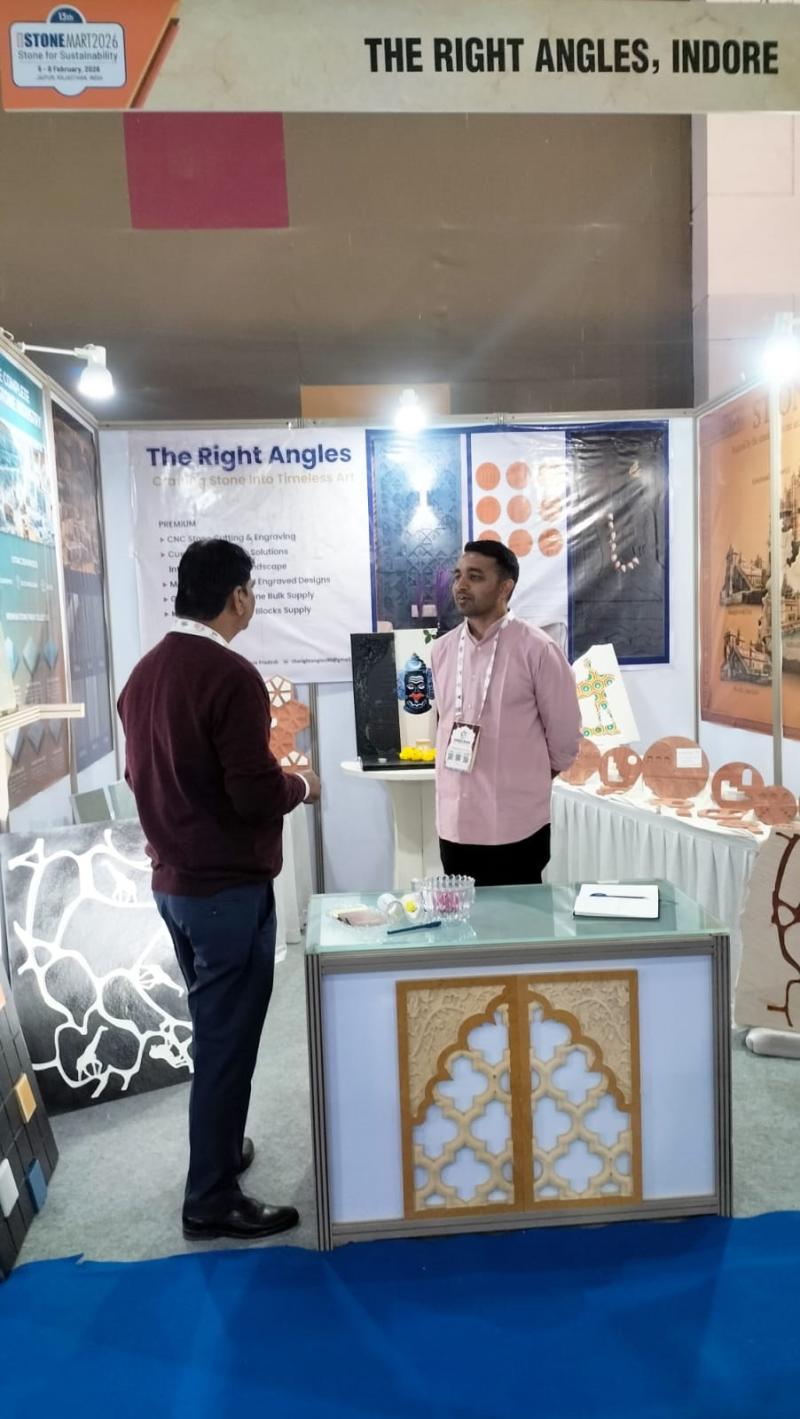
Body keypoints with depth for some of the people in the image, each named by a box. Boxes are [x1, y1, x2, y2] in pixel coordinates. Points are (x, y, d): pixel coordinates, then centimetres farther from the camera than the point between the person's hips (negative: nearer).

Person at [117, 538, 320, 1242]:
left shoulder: (145, 671, 6)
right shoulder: (231, 675, -20)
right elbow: (256, 794, -23)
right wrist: (301, 785, -4)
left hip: (172, 881, 9)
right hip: (228, 887, -9)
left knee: (214, 1026, 23)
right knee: (228, 1039, 4)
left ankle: (220, 1145, 38)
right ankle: (212, 1198, 17)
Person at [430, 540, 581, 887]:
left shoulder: (536, 649, -10)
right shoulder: (442, 650, 6)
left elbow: (564, 736, -3)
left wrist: (527, 780, 8)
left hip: (515, 828, -4)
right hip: (454, 824, 5)